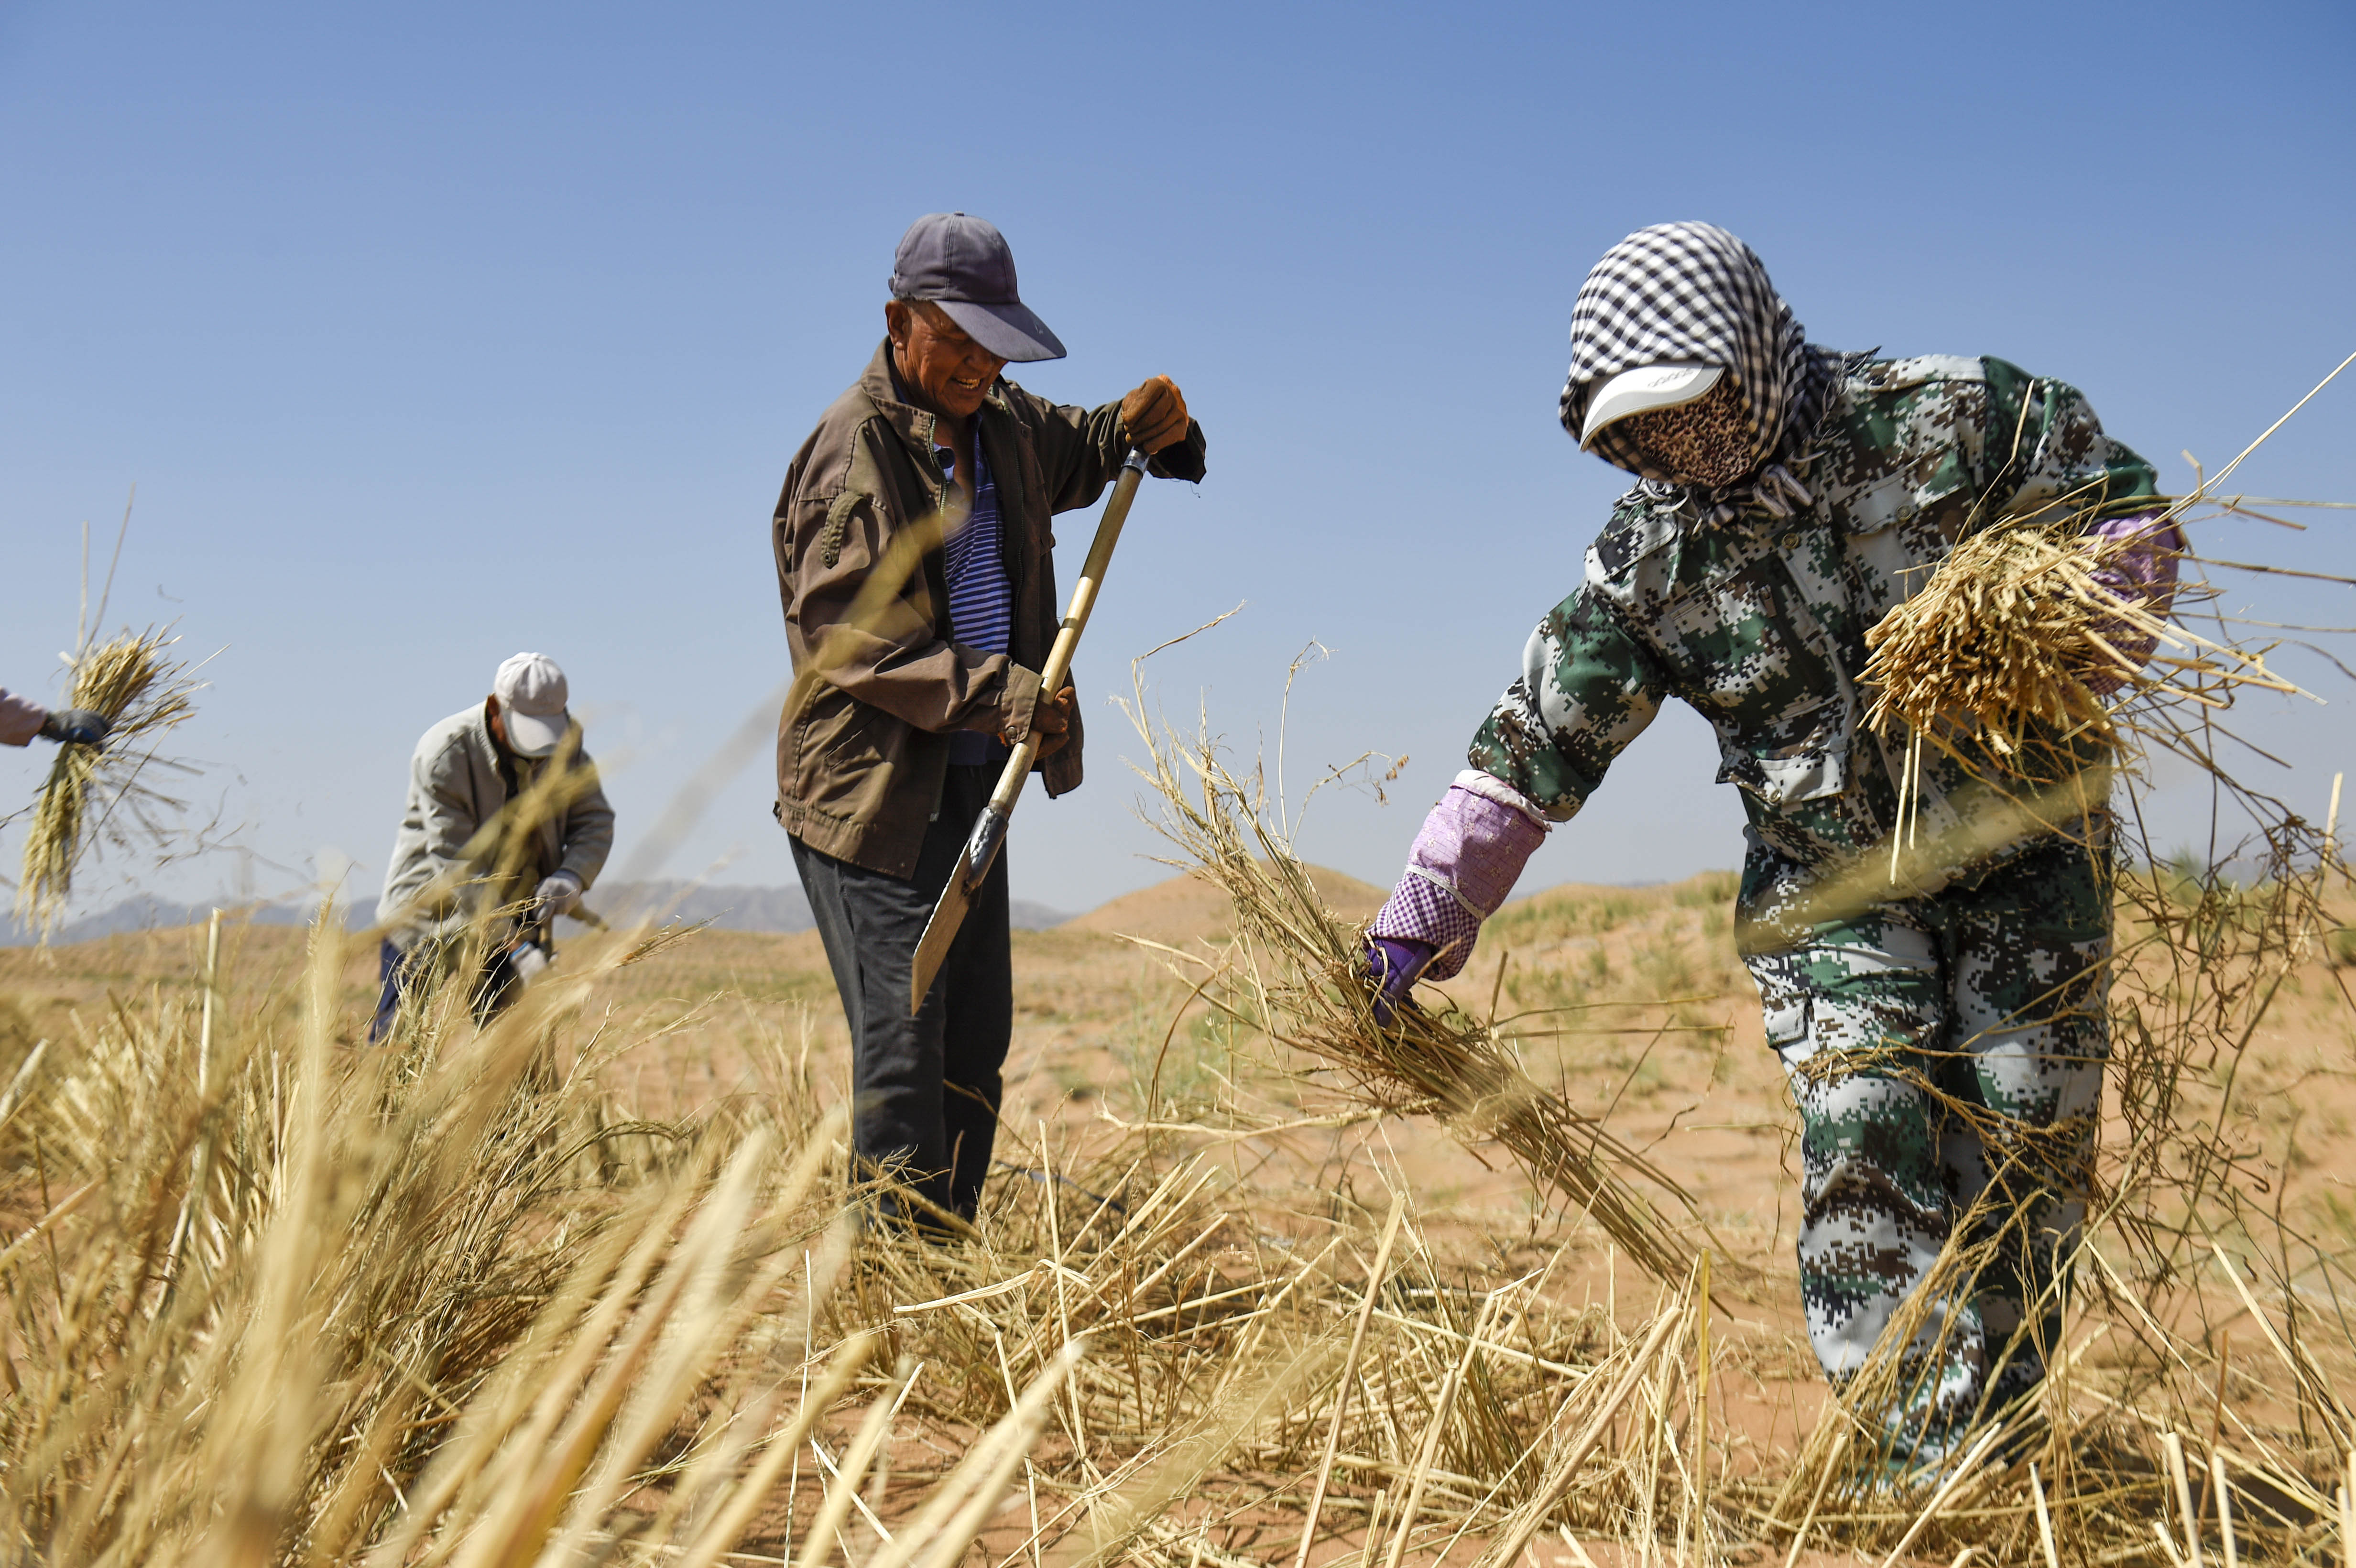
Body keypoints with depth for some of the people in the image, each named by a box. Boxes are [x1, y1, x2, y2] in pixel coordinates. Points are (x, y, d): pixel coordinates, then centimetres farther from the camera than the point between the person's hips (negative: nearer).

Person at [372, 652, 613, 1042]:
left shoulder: (564, 743, -7)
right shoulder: (444, 756, -23)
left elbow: (595, 821, 0)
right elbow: (458, 867, -26)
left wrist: (571, 877, -22)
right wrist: (512, 944, -33)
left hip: (514, 916, 4)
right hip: (428, 918, -4)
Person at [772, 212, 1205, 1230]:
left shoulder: (1000, 422, 10)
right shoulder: (854, 447, -14)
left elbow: (1079, 456, 28)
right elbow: (843, 633, -20)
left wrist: (1146, 428, 4)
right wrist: (991, 691, -28)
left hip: (973, 780, 8)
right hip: (874, 787, -8)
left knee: (975, 1038, 11)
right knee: (903, 1041, -9)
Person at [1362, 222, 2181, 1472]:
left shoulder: (1945, 418, -14)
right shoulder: (1648, 558, -6)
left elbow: (2128, 503, -2)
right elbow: (1539, 740, 0)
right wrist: (1430, 907, -1)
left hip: (2023, 859, -1)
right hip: (1826, 884, 1)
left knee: (2027, 1143, 0)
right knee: (1861, 1141, -15)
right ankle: (1917, 1453, -10)